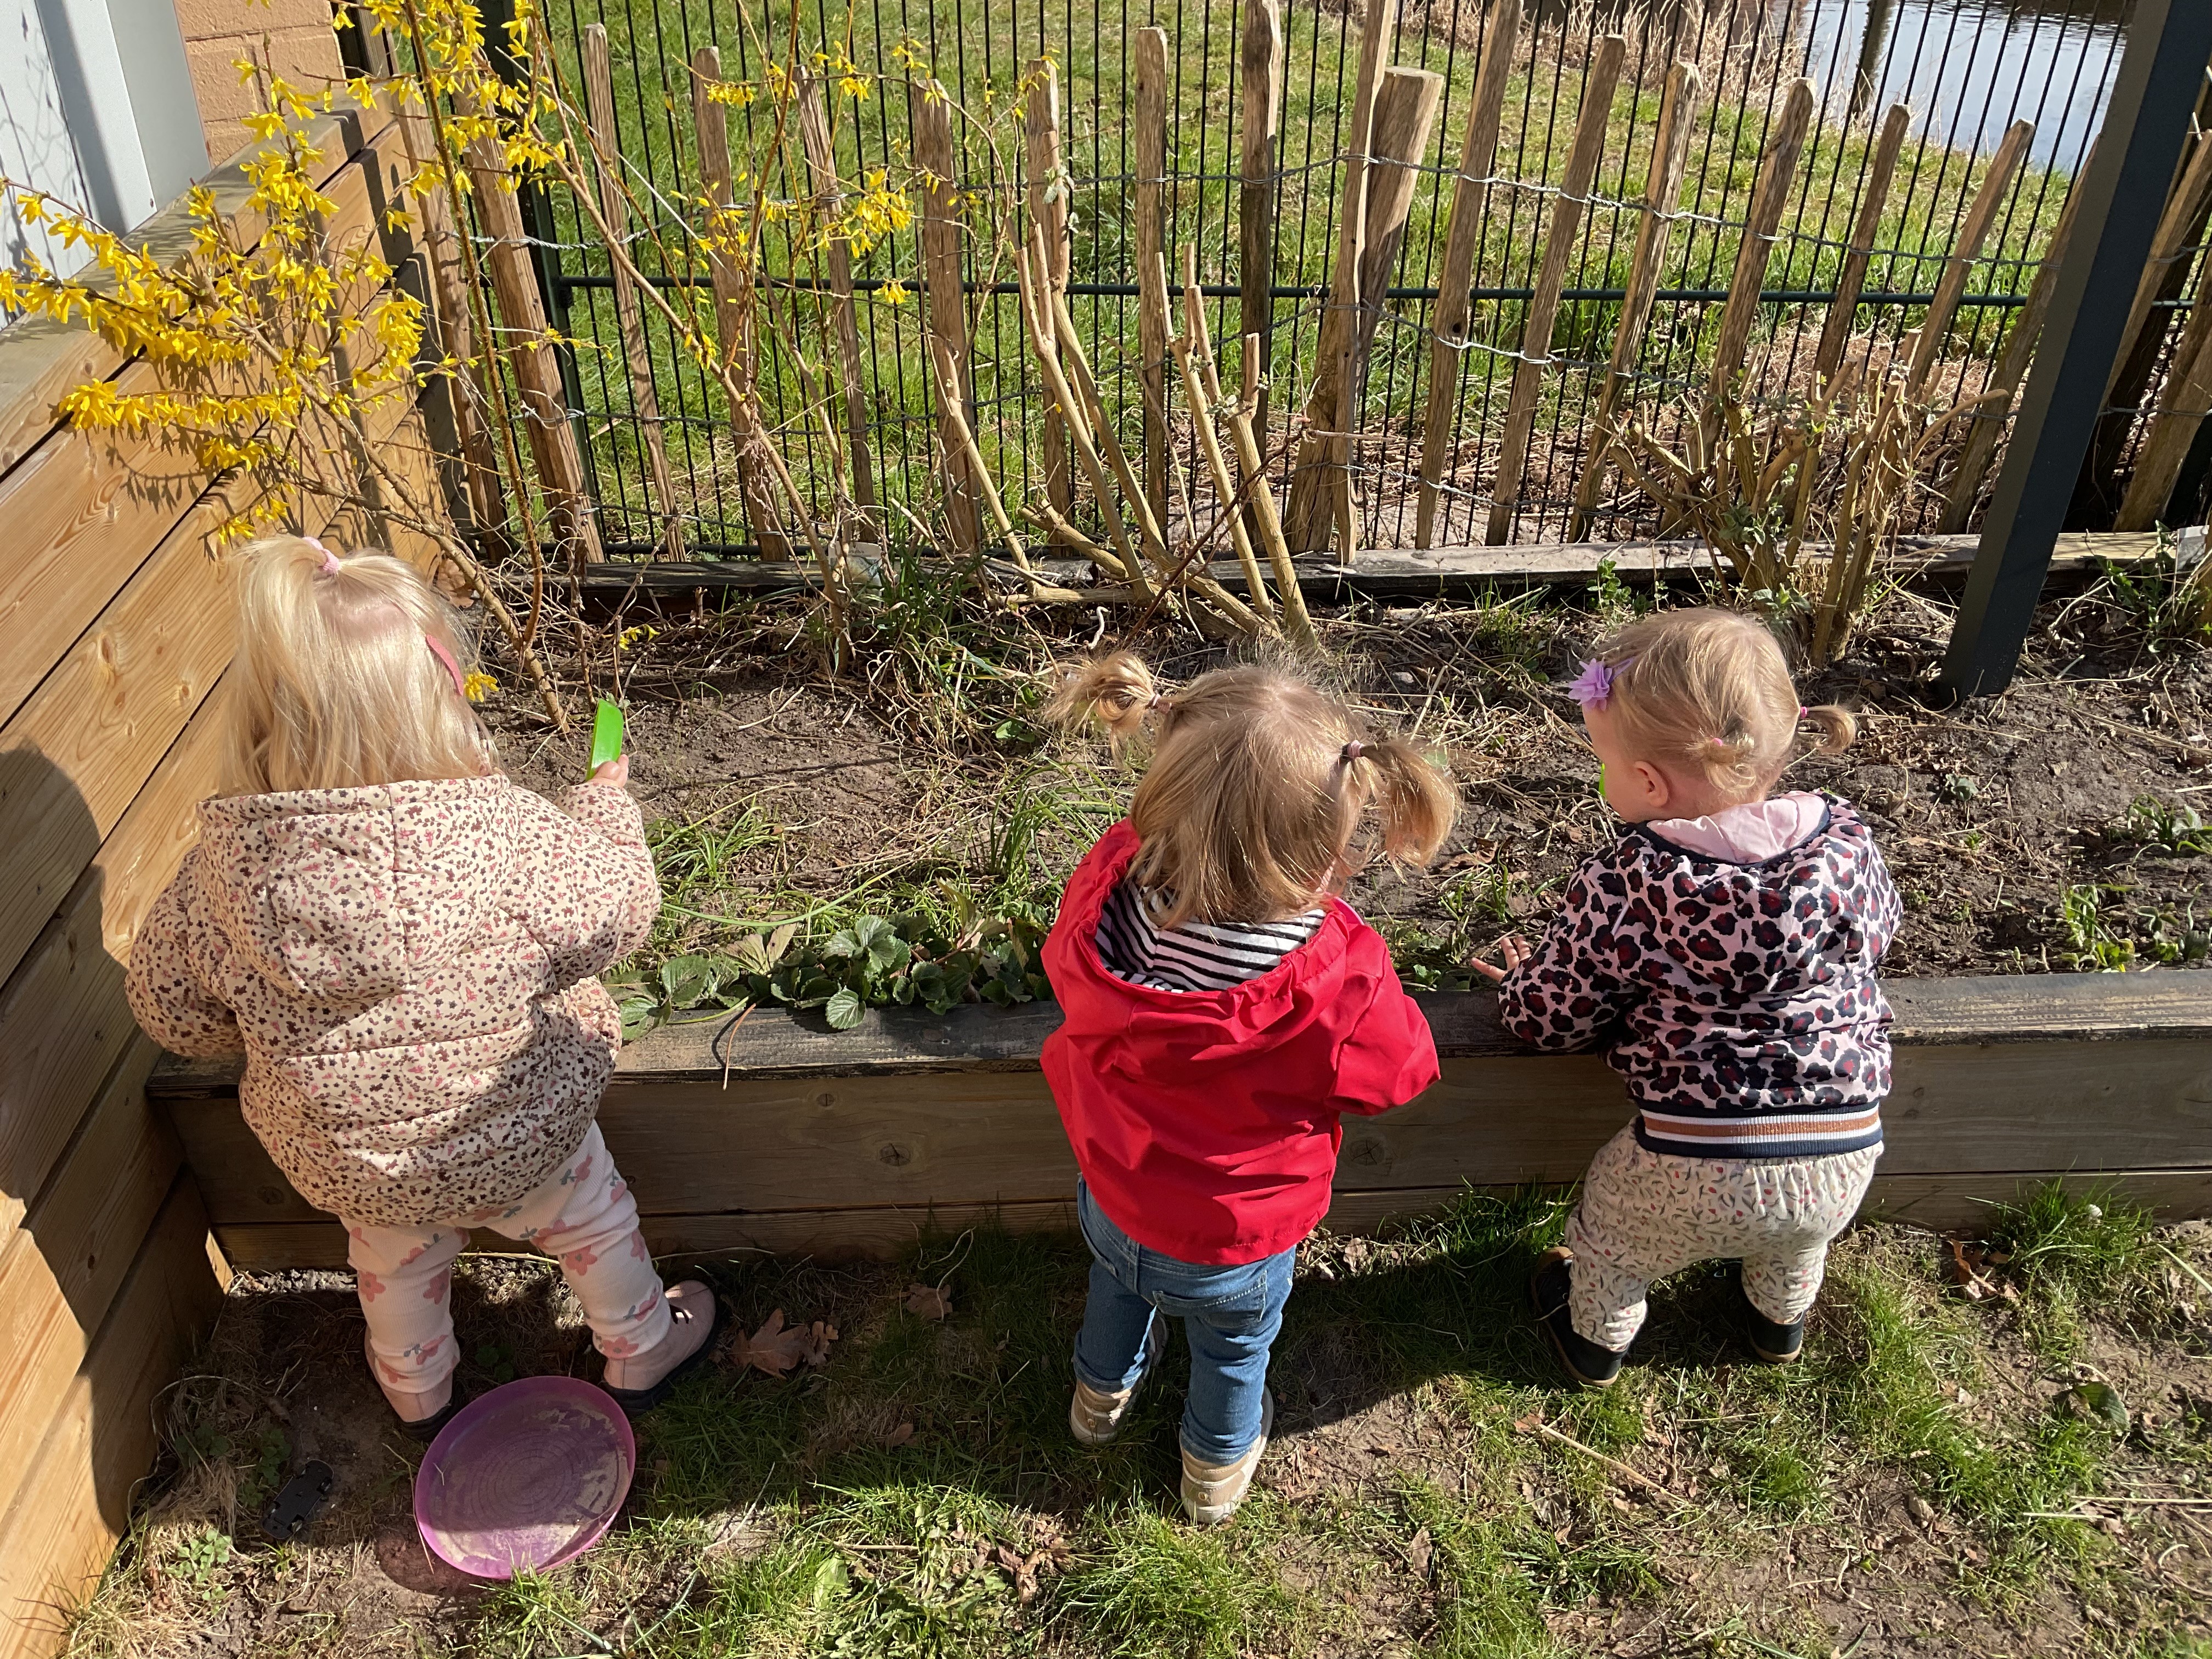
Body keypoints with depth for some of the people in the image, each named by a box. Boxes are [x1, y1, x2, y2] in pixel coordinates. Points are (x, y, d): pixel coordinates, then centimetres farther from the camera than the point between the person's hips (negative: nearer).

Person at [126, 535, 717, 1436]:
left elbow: (171, 1007, -7)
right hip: (516, 1142, -3)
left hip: (340, 1161, 4)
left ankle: (417, 1394, 61)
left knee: (395, 1261, 33)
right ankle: (642, 1352, 52)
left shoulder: (225, 863, -23)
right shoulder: (505, 837, -35)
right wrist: (606, 805, 2)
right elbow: (617, 910, -16)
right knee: (590, 1217, 27)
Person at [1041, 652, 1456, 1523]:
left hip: (1110, 1201, 3)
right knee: (1234, 1353, 32)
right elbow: (1403, 1069, -19)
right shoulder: (1336, 990, -41)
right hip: (1232, 1250, -3)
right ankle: (1216, 1468, 63)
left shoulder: (1105, 892, -31)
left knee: (1119, 1283, 38)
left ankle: (1101, 1394, 69)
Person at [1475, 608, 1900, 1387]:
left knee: (1609, 1228, 31)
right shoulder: (1846, 841, -8)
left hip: (1694, 1176, -3)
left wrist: (1519, 980, 16)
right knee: (1796, 1237, 39)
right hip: (1844, 1163, 4)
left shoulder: (1623, 886, -19)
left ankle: (1596, 1337, 55)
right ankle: (1781, 1318, 66)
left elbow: (1551, 1016, -7)